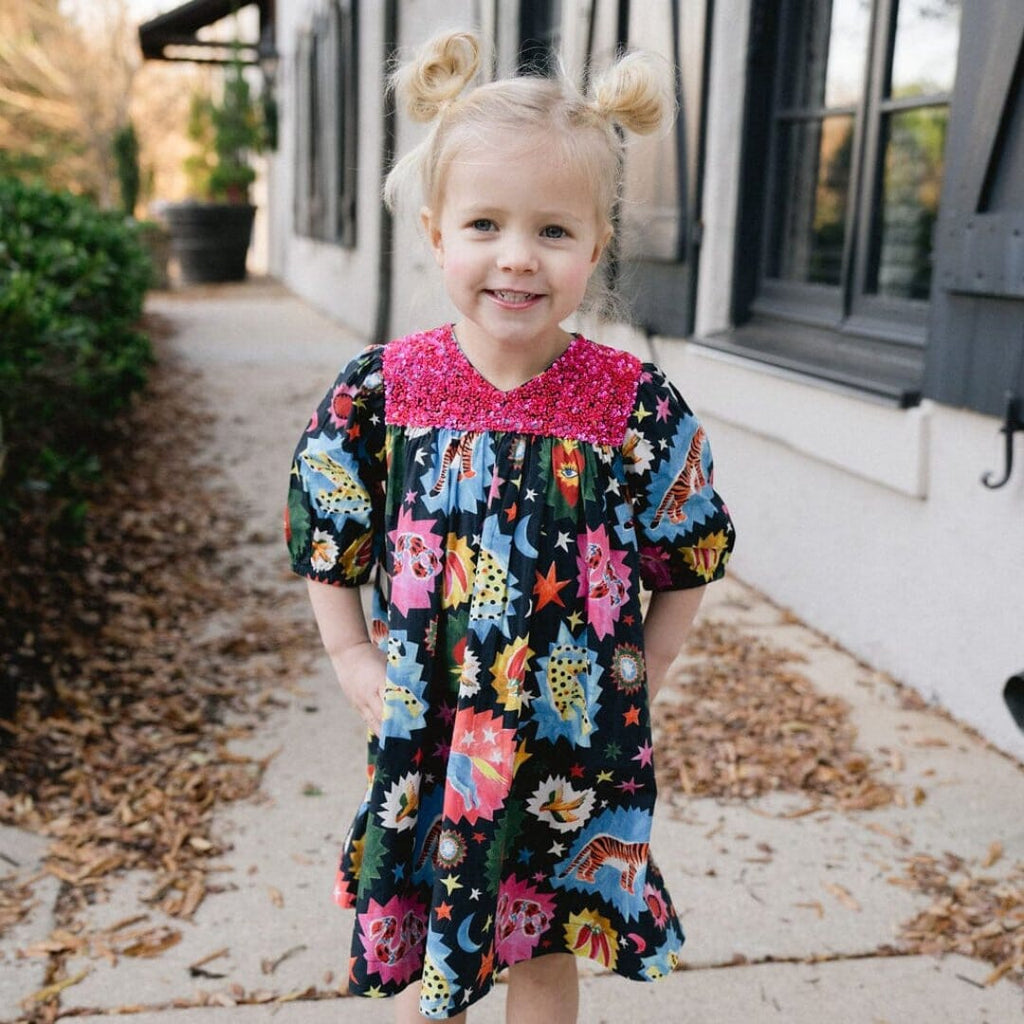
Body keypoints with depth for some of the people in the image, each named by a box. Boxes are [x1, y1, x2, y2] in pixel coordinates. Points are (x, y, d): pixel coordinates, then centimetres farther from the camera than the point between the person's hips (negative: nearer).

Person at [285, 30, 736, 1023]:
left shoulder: (640, 406, -13)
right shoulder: (377, 393, -11)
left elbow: (683, 568, 0)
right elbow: (329, 557, 2)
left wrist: (630, 685, -5)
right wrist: (360, 673, -5)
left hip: (577, 755, 0)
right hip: (426, 745, 1)